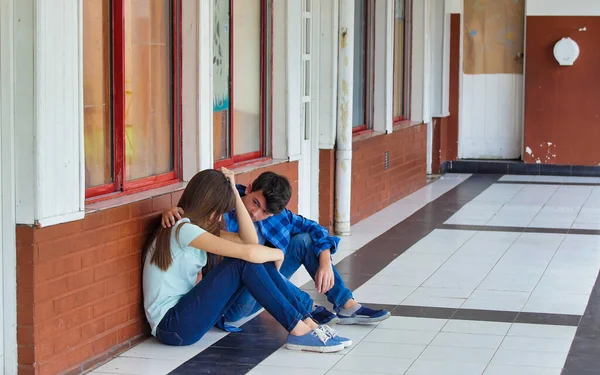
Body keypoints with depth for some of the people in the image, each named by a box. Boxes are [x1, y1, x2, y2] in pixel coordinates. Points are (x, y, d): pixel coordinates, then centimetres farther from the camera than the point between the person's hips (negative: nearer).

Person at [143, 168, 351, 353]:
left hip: (185, 312, 9)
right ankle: (298, 331, -15)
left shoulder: (195, 227, 13)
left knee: (258, 261, -2)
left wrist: (234, 192, 5)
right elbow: (248, 252, -22)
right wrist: (277, 254, -2)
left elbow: (250, 241, 8)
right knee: (245, 262, -19)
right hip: (171, 326, -9)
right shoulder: (183, 229, -17)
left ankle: (308, 323, -4)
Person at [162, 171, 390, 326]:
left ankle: (346, 306, -2)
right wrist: (171, 211, -42)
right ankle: (310, 309, -15)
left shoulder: (274, 215, -7)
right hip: (231, 306, -6)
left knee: (303, 239, -2)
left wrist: (325, 262, -13)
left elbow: (312, 228, 2)